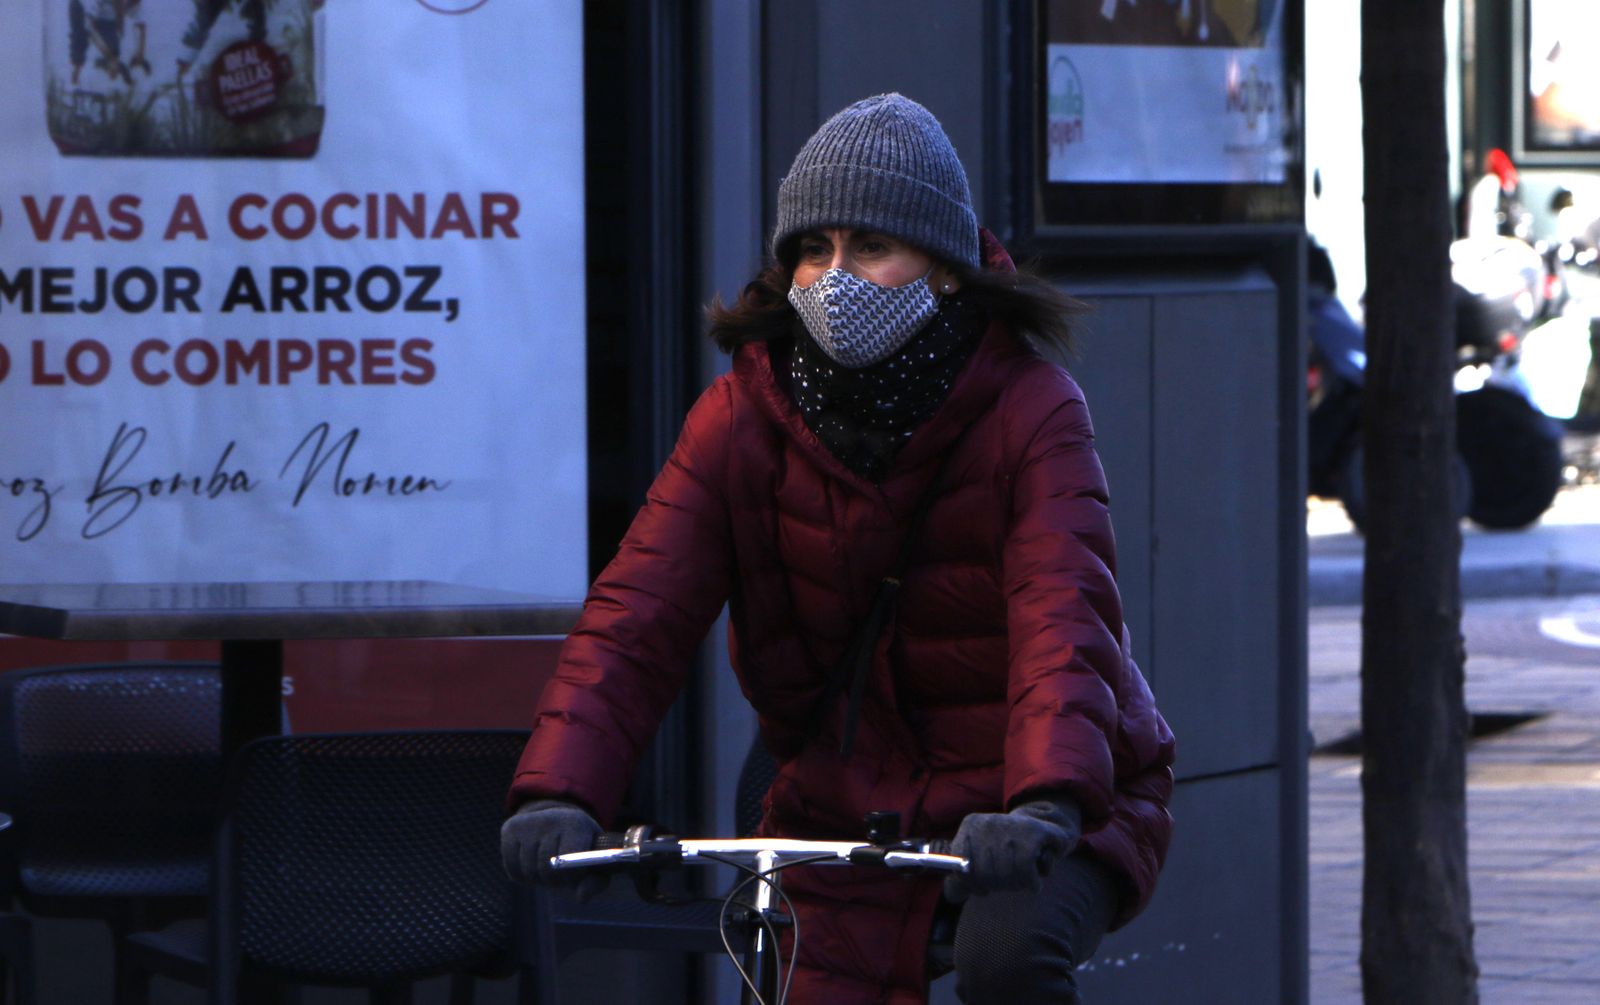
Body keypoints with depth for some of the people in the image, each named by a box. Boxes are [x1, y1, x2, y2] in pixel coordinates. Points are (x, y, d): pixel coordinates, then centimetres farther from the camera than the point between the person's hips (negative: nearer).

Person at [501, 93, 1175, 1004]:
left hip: (1058, 817, -3)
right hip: (849, 817, 3)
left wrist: (1045, 802, -49)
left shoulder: (1031, 411, -14)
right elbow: (636, 617, -16)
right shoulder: (741, 418, -6)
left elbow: (1065, 622, -29)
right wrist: (559, 791, -34)